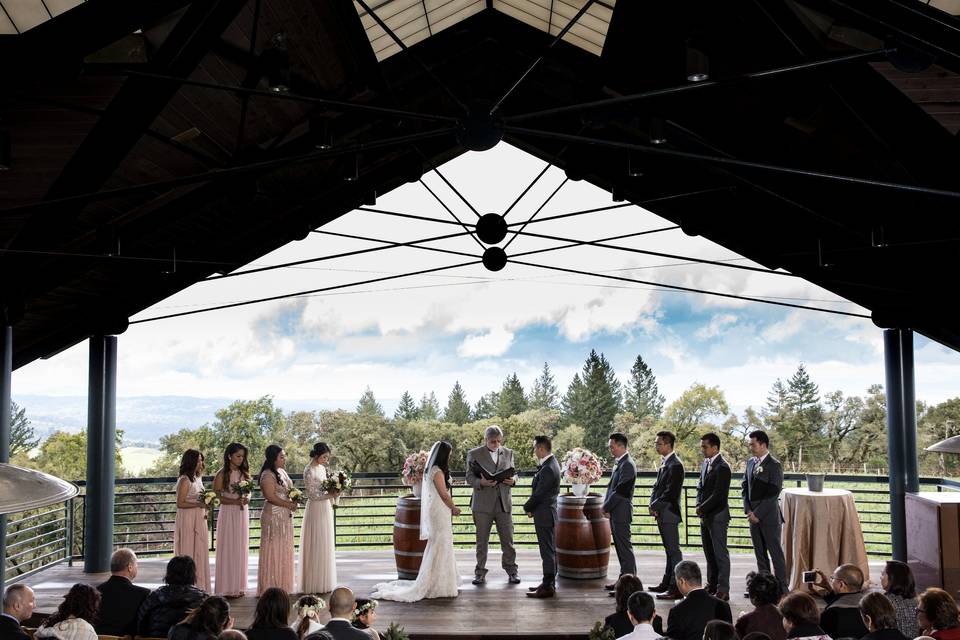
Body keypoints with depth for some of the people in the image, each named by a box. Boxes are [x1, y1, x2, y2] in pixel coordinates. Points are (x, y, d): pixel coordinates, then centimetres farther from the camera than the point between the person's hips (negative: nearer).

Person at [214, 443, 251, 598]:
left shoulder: (244, 473, 9)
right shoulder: (222, 475, -7)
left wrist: (247, 499, -6)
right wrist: (235, 501, -20)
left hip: (243, 513, 5)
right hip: (228, 514, -5)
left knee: (241, 549, 8)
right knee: (228, 549, -2)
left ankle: (239, 586, 16)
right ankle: (227, 588, 5)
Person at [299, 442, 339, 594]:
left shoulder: (322, 468, 10)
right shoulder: (309, 471, -15)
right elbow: (312, 495, -16)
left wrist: (332, 492, 3)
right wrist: (330, 495, -17)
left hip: (326, 509, 9)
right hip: (316, 510, -9)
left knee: (325, 546, 12)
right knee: (316, 547, -3)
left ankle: (323, 582, 19)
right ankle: (315, 584, 5)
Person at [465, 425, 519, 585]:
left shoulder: (508, 453, 11)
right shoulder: (474, 454, 1)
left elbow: (513, 473, 16)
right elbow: (469, 477, -1)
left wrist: (513, 480, -7)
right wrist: (481, 482, -21)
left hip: (504, 503, 2)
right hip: (483, 504, -2)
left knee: (508, 539, 2)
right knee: (482, 540, 5)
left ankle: (512, 571, 14)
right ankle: (480, 573, 14)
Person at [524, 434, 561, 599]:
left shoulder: (548, 469, -22)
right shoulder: (551, 464, 10)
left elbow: (538, 494, -18)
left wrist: (527, 508, -2)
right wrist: (532, 508, 7)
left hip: (544, 515, -10)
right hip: (548, 513, 10)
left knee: (547, 551, -5)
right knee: (549, 550, 16)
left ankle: (548, 587, 0)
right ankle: (549, 583, 25)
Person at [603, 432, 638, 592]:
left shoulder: (627, 465, -16)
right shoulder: (619, 463, 15)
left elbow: (620, 491, -19)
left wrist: (606, 508, -11)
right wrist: (606, 507, 8)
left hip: (621, 512, -10)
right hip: (615, 513, 10)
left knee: (625, 547, -6)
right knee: (620, 547, 14)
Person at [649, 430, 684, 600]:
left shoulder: (675, 465, -16)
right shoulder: (663, 463, 14)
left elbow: (671, 492, -20)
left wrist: (656, 506, -12)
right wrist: (652, 504, 3)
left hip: (669, 514, -9)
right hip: (661, 514, 9)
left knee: (674, 551, -5)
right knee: (669, 549, 16)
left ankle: (675, 588, -3)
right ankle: (667, 583, 24)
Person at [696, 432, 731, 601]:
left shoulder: (722, 467, -15)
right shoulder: (705, 463, 12)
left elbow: (718, 494, -19)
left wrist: (703, 508, -13)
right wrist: (699, 506, 2)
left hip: (717, 516, -8)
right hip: (705, 516, 9)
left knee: (720, 553, -3)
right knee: (709, 553, 14)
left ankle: (723, 590, 1)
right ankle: (712, 585, 23)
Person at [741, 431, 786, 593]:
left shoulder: (774, 465, -12)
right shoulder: (750, 463, 10)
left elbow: (773, 493, -17)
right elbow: (745, 487, 13)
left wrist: (758, 514, -16)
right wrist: (748, 510, 0)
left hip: (769, 517, -7)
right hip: (754, 517, 7)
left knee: (776, 553, -1)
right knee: (760, 554, 12)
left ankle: (782, 588, 5)